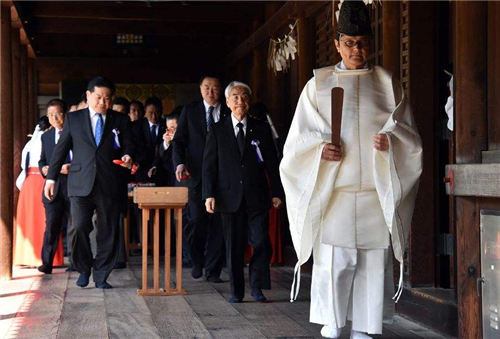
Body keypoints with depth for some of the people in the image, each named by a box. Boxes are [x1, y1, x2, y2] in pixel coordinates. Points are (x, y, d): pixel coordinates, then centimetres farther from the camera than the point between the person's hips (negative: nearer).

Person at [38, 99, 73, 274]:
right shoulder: (46, 137, 15)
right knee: (51, 225, -4)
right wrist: (44, 168, -4)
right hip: (53, 186, 2)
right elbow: (42, 161, 18)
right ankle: (47, 263, -2)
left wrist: (71, 168, -18)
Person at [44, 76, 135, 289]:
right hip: (81, 184, -1)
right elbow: (60, 149, 11)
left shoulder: (121, 121, 10)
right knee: (79, 228, -9)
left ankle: (101, 276, 16)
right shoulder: (73, 119, 10)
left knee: (108, 233, 3)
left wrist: (128, 156, -14)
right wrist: (51, 177, 8)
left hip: (109, 185, 1)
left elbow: (128, 146, 10)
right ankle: (84, 269, 15)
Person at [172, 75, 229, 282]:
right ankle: (197, 261, 19)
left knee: (218, 224, 1)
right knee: (196, 220, -5)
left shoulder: (228, 114, 7)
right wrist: (179, 163, -11)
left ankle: (212, 270, 11)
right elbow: (179, 140, 5)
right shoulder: (190, 110, 8)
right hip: (197, 174, 0)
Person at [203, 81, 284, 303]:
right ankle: (236, 291, 14)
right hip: (230, 198, 0)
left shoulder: (261, 129, 8)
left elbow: (272, 164, 8)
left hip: (257, 198, 0)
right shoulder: (217, 130, 6)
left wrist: (277, 192, 3)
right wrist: (209, 194, -6)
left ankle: (257, 285, 12)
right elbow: (208, 165, 4)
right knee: (234, 247, 4)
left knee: (261, 244, -5)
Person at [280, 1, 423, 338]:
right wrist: (320, 149, -13)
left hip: (377, 192, 1)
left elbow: (410, 138, 10)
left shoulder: (388, 83, 11)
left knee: (373, 262, -1)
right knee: (331, 260, -7)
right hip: (332, 191, -1)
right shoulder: (319, 84, 10)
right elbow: (300, 138, 7)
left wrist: (391, 142, -12)